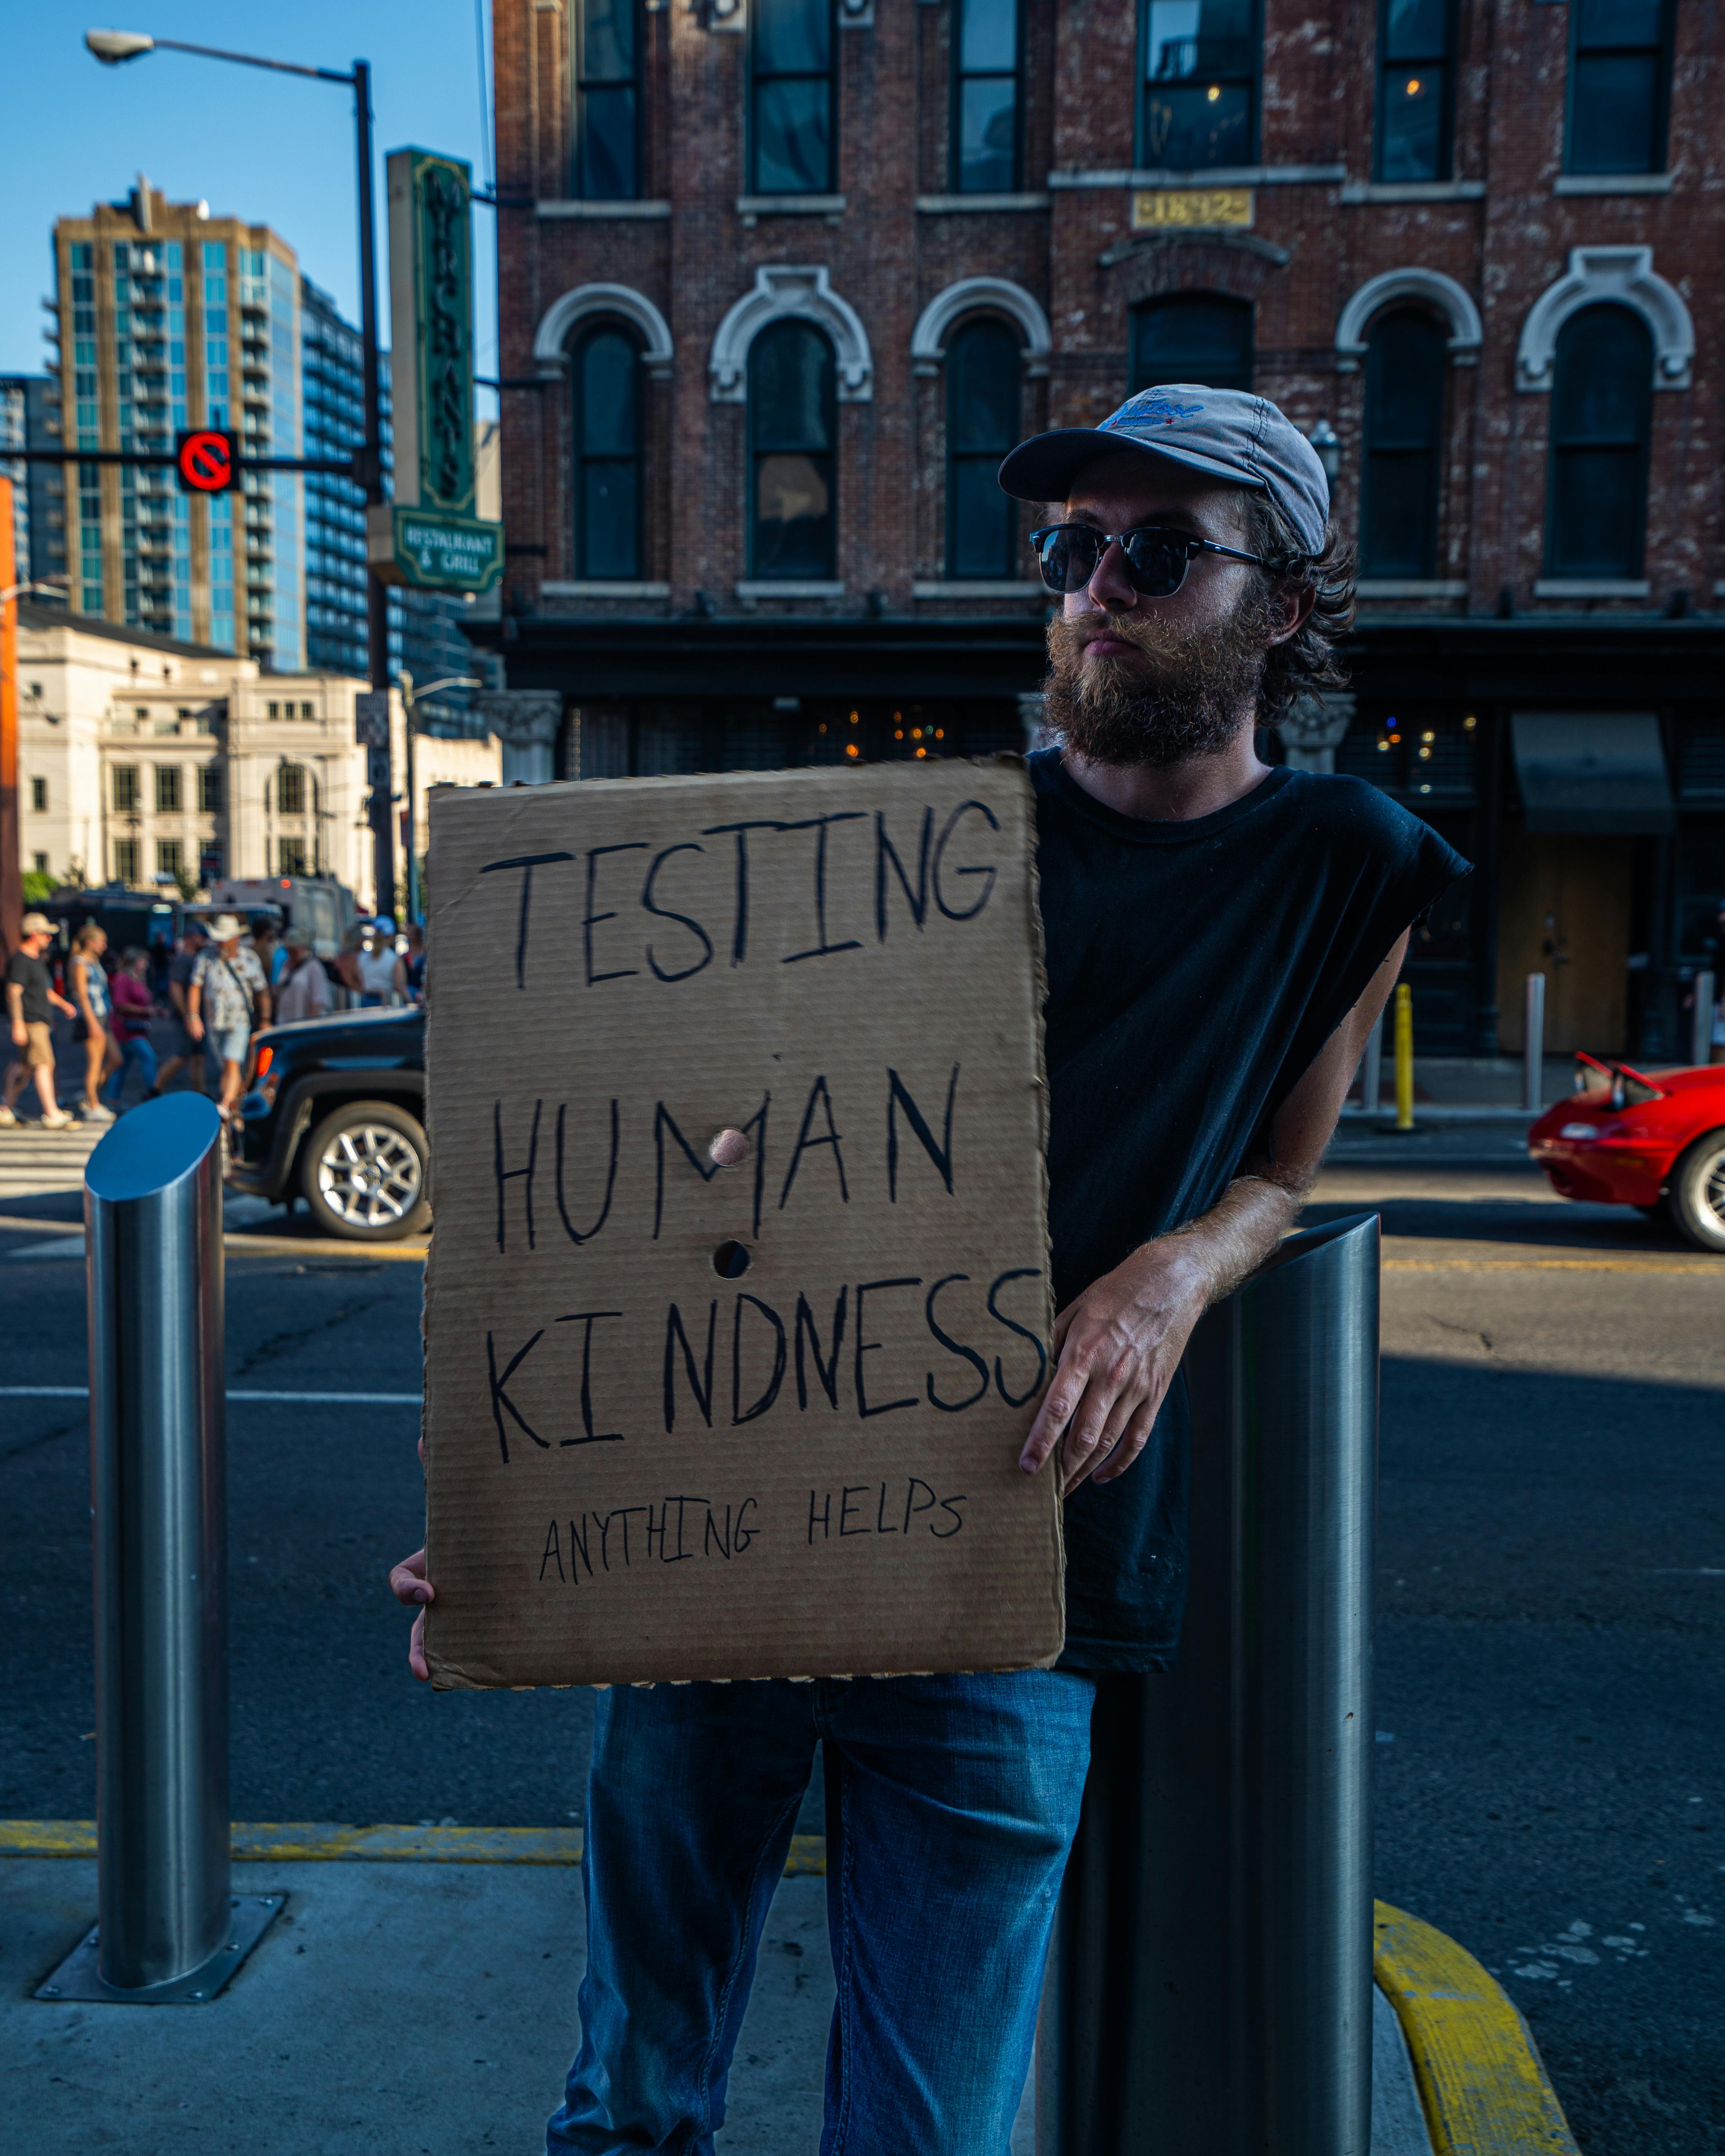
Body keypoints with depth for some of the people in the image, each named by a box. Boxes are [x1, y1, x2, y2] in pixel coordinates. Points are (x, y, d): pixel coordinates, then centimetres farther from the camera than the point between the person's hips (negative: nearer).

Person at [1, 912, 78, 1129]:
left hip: (40, 1020, 10)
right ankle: (52, 1115, -10)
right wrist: (18, 1024, -23)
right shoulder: (20, 960, -13)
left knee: (25, 1067, 14)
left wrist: (63, 1004, 20)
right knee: (44, 1066, -11)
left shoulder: (38, 960, 18)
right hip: (29, 1022, -10)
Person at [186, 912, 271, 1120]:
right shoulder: (206, 958, 3)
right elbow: (195, 987, 2)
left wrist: (265, 1021, 8)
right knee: (225, 1069, 9)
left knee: (232, 1064, -20)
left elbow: (262, 992, 9)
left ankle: (225, 1106, -29)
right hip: (213, 1023, 3)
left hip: (239, 1023, -2)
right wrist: (193, 1016, -9)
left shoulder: (249, 959, 2)